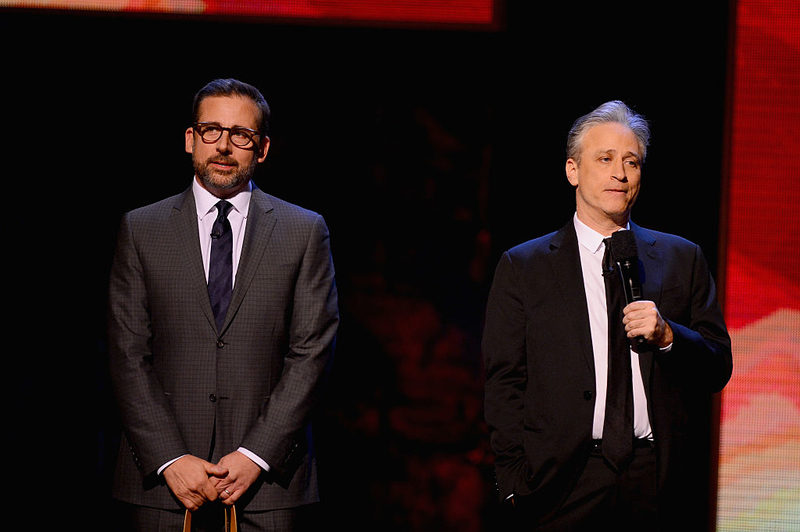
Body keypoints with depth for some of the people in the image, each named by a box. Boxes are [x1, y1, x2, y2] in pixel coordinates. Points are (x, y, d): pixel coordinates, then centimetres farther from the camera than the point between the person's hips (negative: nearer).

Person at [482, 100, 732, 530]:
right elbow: (503, 384, 3)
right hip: (565, 484, -2)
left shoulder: (682, 260, 13)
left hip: (658, 482, 2)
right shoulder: (523, 267, 7)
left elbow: (718, 369, 11)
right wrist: (517, 484, -7)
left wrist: (668, 336, -9)